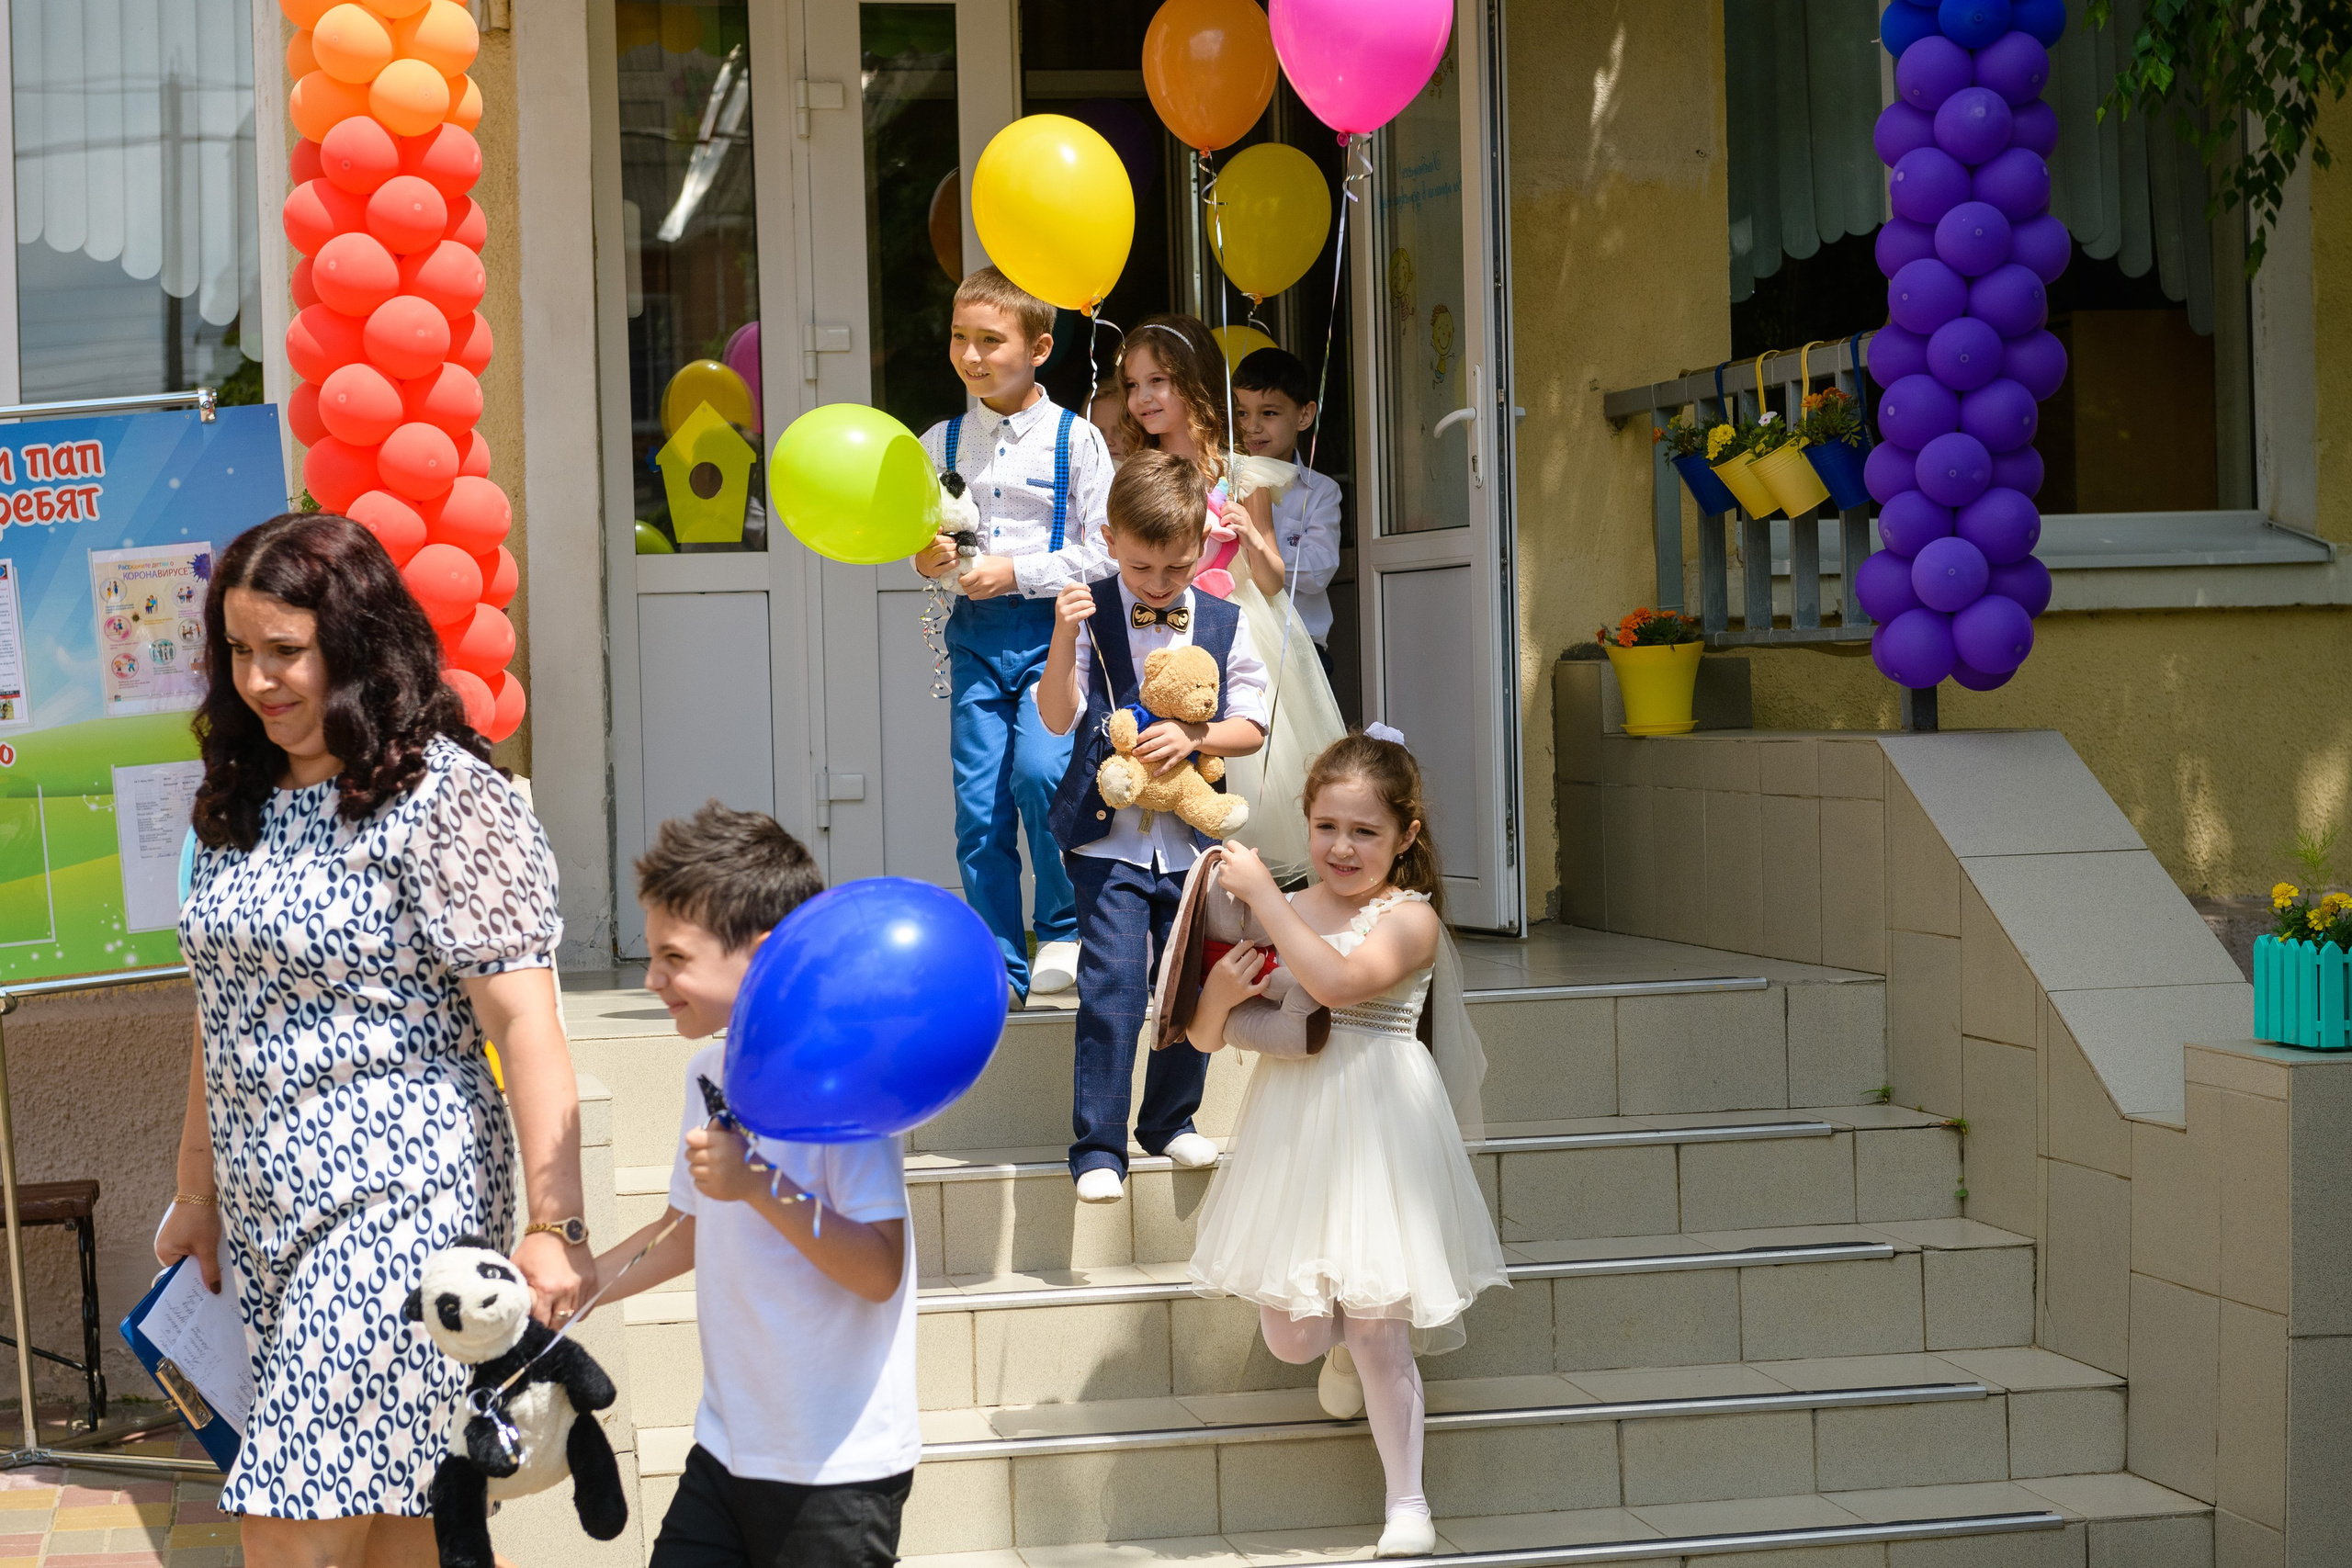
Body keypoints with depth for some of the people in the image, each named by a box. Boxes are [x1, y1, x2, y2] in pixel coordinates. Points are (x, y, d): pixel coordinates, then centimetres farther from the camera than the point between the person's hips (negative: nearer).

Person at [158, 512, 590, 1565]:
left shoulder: (446, 800, -12)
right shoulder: (245, 801, 11)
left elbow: (523, 1021, -15)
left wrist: (553, 1225, -19)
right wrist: (198, 1193, 22)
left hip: (398, 1206, -7)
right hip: (268, 1220, 7)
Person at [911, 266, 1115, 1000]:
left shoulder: (1073, 437, -2)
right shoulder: (940, 443, 11)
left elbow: (1104, 552, -5)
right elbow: (922, 539, 21)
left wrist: (1017, 572, -12)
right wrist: (925, 560, -2)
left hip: (1052, 626, -4)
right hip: (975, 632, 4)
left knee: (1040, 769, -23)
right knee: (977, 804, 0)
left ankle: (1066, 931, -4)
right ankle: (1001, 967, 10)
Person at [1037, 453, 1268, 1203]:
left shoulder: (1223, 623, 5)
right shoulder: (1092, 615, -4)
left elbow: (1251, 728, 5)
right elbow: (1058, 718, -10)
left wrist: (1193, 736, -14)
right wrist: (1064, 640, -24)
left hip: (1192, 837, 3)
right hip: (1110, 837, -3)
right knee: (1112, 987, -11)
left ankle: (1170, 1120, 27)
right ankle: (1097, 1146, -2)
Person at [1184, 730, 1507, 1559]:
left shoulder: (1409, 919, -8)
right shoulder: (1282, 915, 5)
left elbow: (1336, 979, -29)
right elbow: (1203, 1038, 8)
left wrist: (1259, 891, -24)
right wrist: (1220, 991, -15)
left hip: (1376, 1132, -4)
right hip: (1291, 1131, 4)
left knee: (1377, 1332, -2)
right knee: (1289, 1336, 6)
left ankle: (1407, 1502, 16)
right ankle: (1342, 1347, 43)